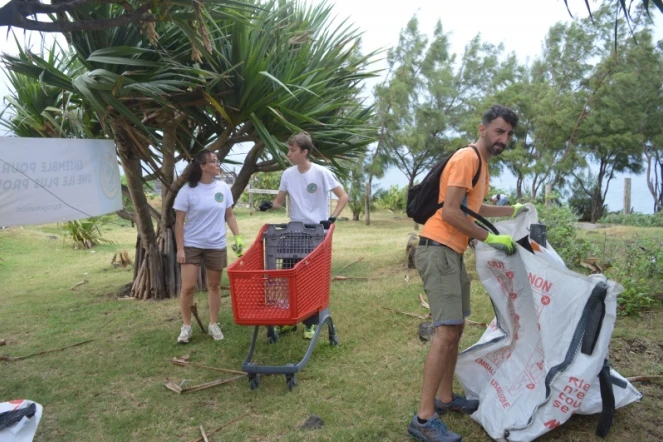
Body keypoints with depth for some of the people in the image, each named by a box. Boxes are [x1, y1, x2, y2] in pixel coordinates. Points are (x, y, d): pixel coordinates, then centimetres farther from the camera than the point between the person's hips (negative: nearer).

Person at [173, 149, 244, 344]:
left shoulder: (223, 188, 1)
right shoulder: (188, 190, -10)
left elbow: (229, 215, 9)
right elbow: (179, 221, -7)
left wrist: (238, 237, 0)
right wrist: (180, 248, -10)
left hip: (216, 246, 3)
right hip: (192, 245, -3)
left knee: (214, 285, 11)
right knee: (188, 287, -3)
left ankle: (213, 324, 25)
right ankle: (186, 326, 16)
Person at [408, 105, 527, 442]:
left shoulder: (481, 162, 18)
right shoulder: (467, 158, -13)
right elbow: (450, 212, -20)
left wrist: (511, 211, 24)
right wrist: (490, 238, -14)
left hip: (453, 253, 11)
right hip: (438, 250, -11)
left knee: (455, 328, 15)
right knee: (447, 332, -15)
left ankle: (445, 397, 28)